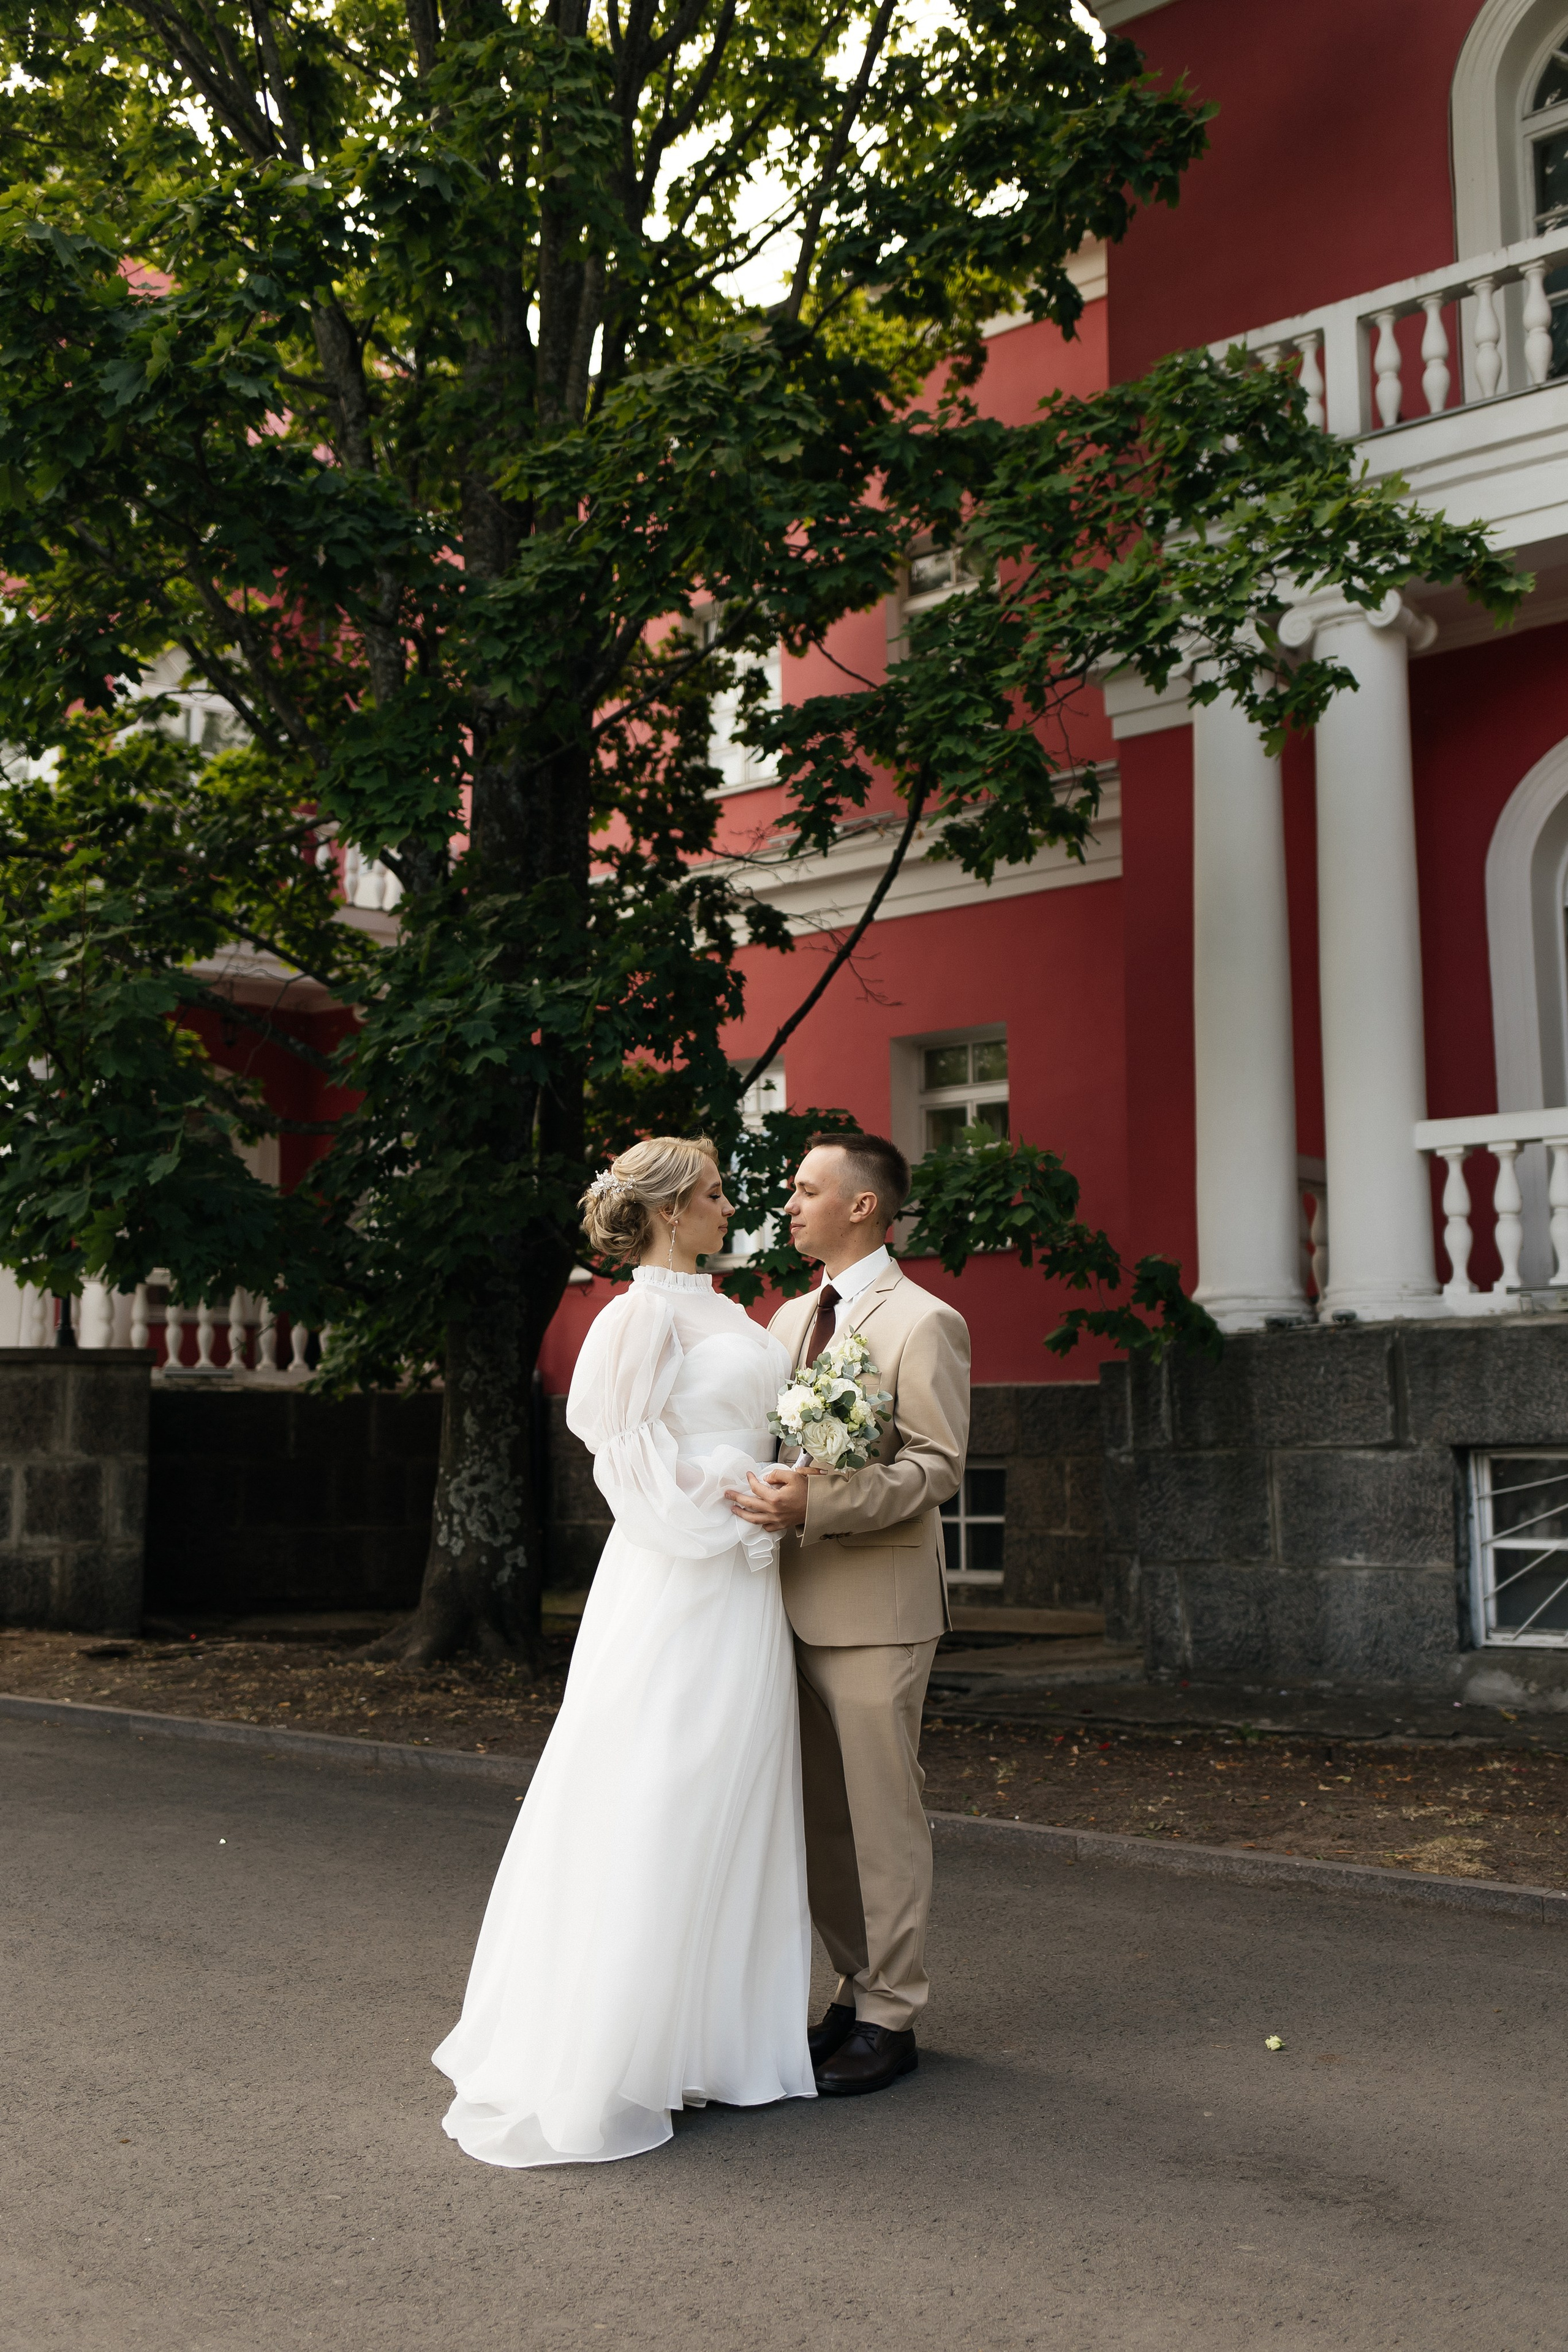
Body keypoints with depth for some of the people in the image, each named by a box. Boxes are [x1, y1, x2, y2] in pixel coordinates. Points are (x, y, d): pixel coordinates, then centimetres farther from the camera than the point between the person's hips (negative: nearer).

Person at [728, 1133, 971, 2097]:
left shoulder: (924, 1323, -8)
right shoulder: (792, 1318, 16)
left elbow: (937, 1465, -14)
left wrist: (816, 1503, -24)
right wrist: (763, 1498, 4)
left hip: (876, 1606, -7)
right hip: (799, 1600, 7)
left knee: (882, 1815, 0)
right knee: (821, 1816, 12)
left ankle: (889, 2019, 11)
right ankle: (859, 1990, 25)